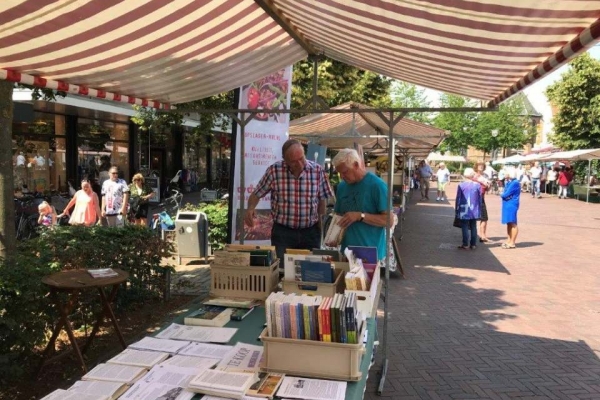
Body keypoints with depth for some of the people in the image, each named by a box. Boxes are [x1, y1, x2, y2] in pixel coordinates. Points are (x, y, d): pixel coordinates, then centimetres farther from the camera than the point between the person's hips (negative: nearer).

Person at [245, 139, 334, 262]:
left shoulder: (317, 170, -4)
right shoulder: (274, 171, -8)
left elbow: (322, 199, 5)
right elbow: (256, 194, 1)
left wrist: (322, 226, 1)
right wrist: (250, 209, -18)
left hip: (310, 232, 2)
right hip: (282, 231, -1)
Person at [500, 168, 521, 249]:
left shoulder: (515, 183, -16)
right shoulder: (509, 182, 14)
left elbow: (506, 194, -19)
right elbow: (504, 193, 13)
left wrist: (501, 195, 0)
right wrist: (503, 195, -7)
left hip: (512, 205, -10)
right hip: (507, 204, 10)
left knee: (512, 223, -5)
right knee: (509, 223, 15)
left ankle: (512, 243, -1)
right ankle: (509, 240, 24)